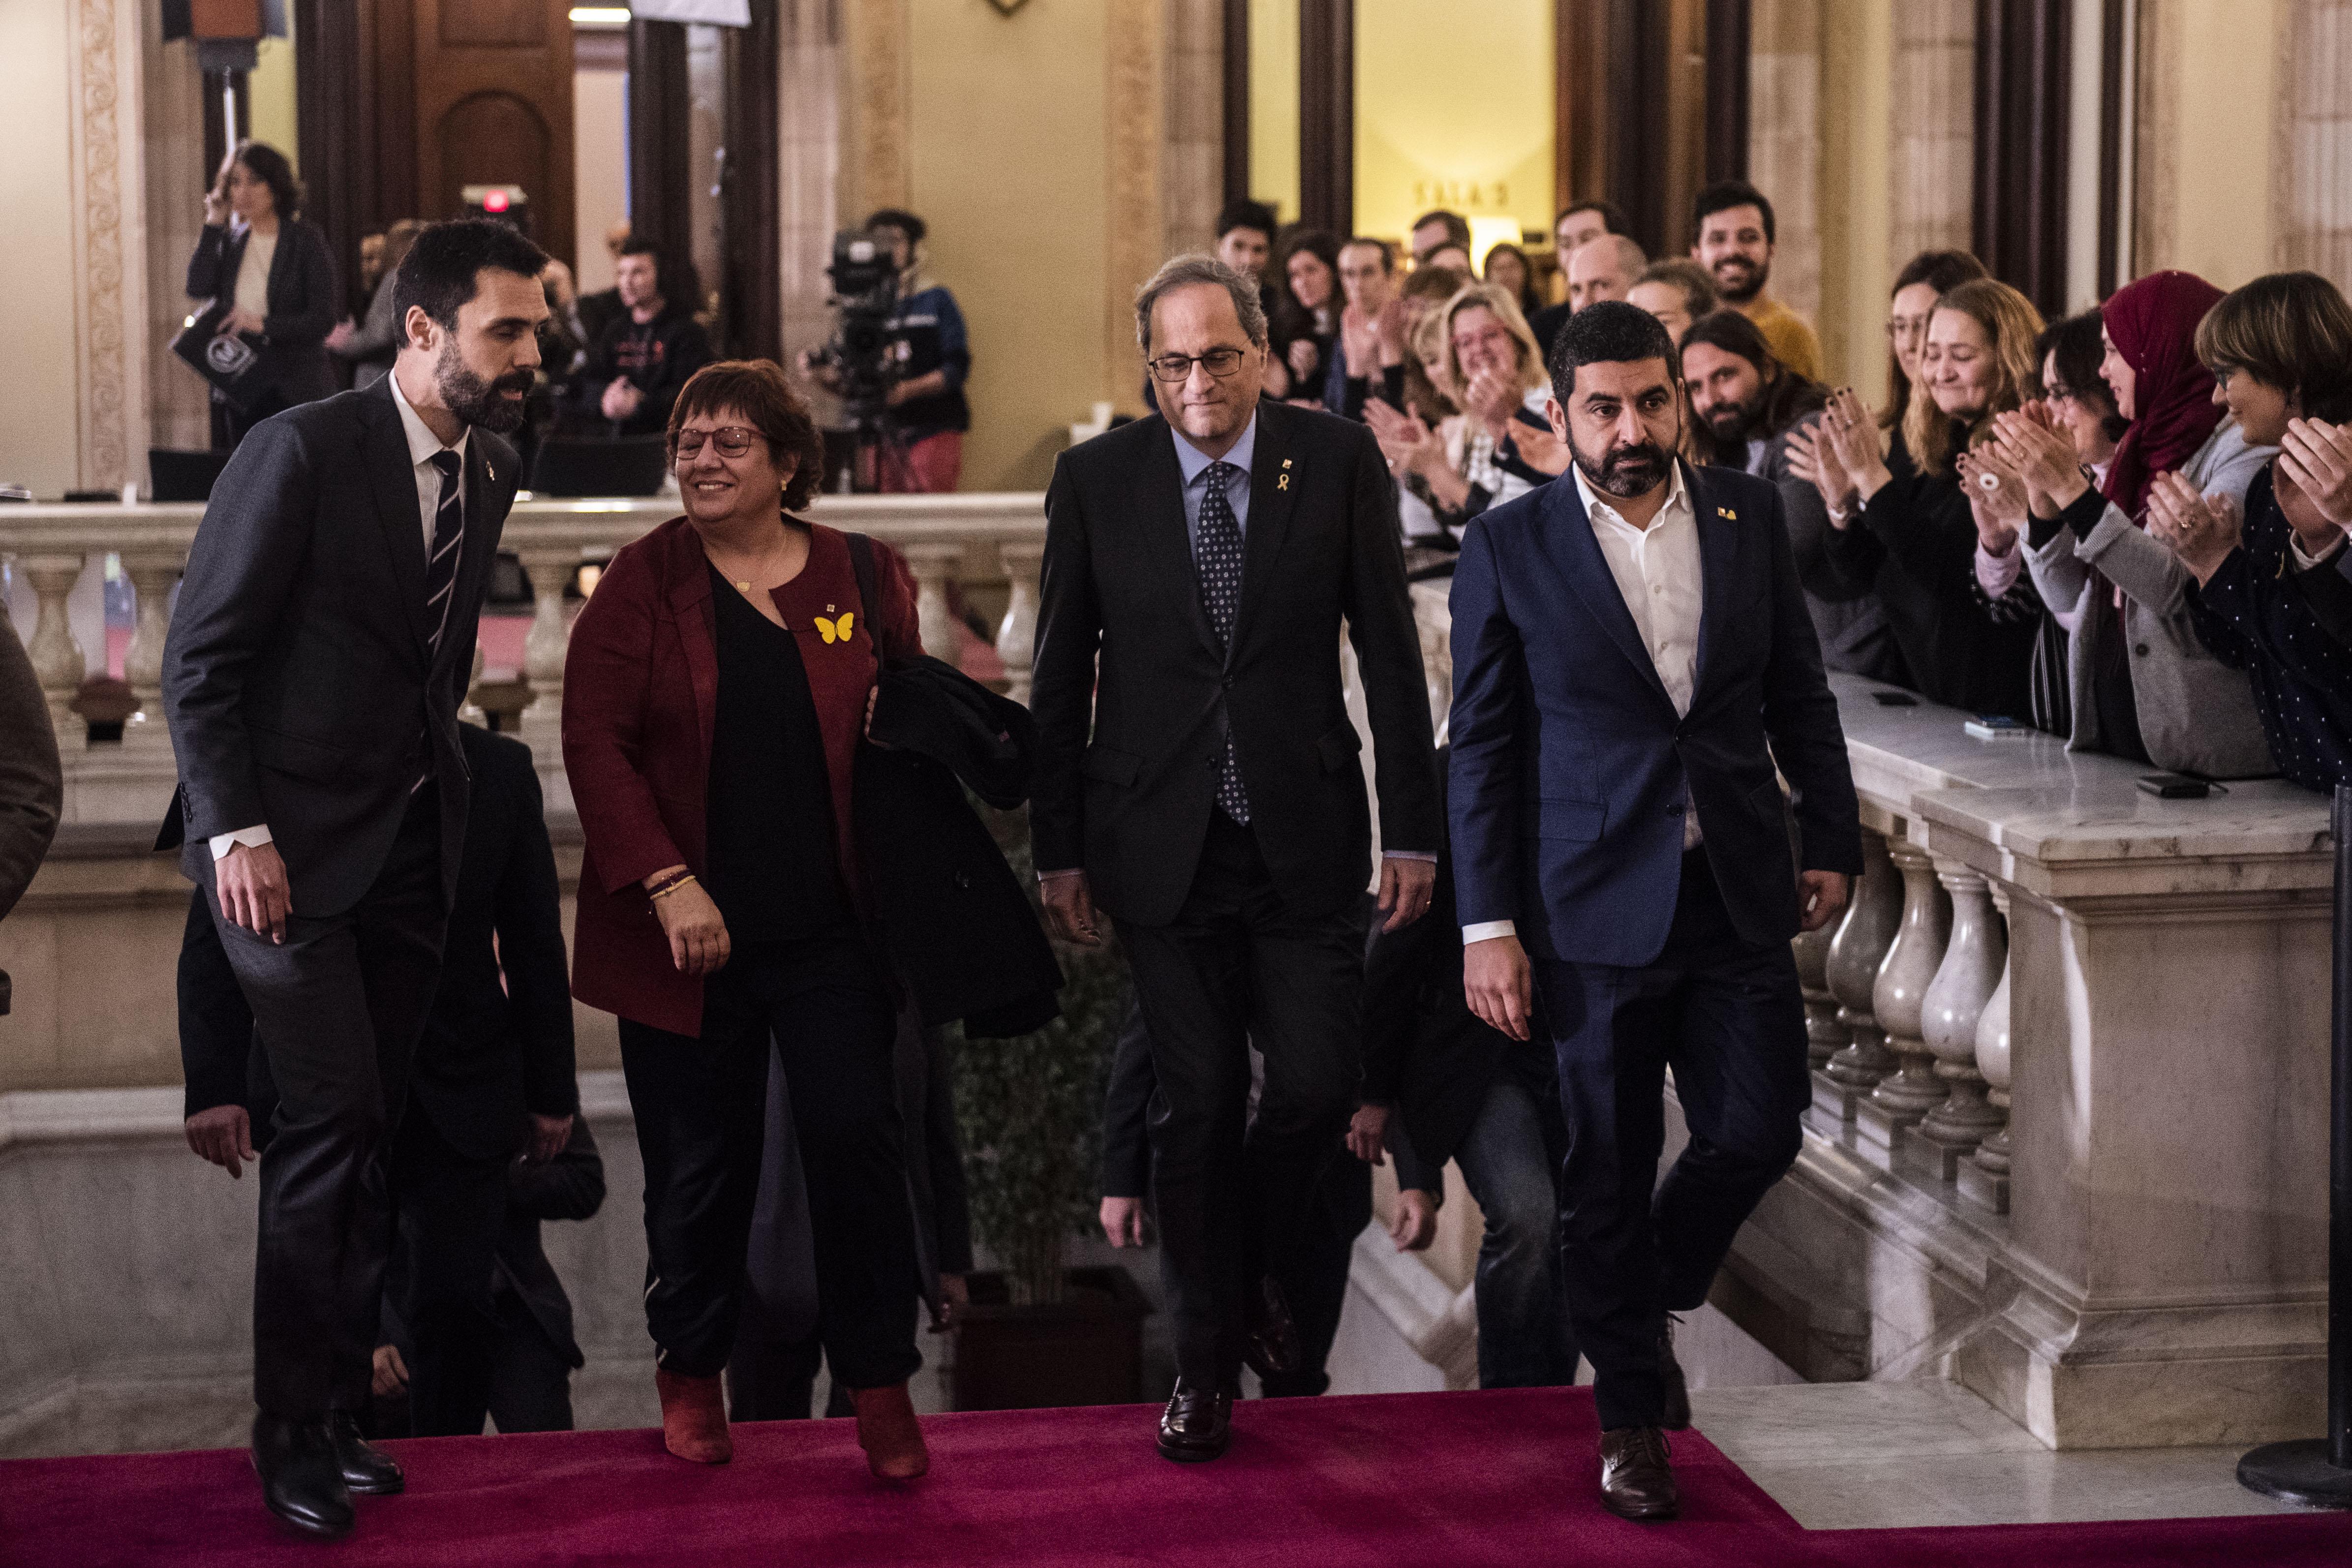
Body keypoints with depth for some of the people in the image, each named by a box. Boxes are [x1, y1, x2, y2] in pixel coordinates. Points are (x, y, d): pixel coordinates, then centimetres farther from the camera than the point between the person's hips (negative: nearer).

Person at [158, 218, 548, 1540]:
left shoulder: (493, 472, 7)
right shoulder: (303, 451, -14)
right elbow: (202, 656, -12)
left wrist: (441, 785, 10)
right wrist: (237, 832, -17)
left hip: (410, 845, 6)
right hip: (287, 842, -6)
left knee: (370, 1127, 7)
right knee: (335, 1112, -11)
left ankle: (338, 1407, 16)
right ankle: (296, 1430, 1)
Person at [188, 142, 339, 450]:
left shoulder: (307, 239, -4)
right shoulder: (232, 241, 10)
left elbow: (324, 318, -9)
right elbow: (198, 289, -6)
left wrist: (264, 326, -20)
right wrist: (214, 225, -4)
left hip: (296, 390, -4)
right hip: (241, 387, 5)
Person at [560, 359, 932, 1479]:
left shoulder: (864, 580, 5)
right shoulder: (642, 583, -1)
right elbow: (596, 742, -6)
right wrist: (668, 883, -16)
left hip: (832, 932, 1)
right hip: (688, 932, -1)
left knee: (855, 1140, -4)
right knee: (698, 1164, 7)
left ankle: (880, 1381, 10)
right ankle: (689, 1371, 27)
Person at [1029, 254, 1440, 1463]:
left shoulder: (1339, 463, -1)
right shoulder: (1095, 481, 0)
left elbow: (1389, 650, 2)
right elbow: (1061, 678, 5)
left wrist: (1413, 828, -1)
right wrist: (1059, 851, 2)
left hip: (1303, 835, 0)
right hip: (1161, 846, 0)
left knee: (1316, 1087, -3)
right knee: (1199, 1103, 3)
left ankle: (1255, 1267, 29)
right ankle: (1207, 1366, 18)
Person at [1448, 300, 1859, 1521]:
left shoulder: (1748, 515, 5)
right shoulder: (1509, 549, -3)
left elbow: (1799, 693, 13)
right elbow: (1482, 747, -2)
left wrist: (1831, 840, 9)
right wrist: (1486, 927, -5)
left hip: (1737, 895, 3)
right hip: (1596, 905, -3)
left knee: (1758, 1131, 0)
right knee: (1606, 1172, 4)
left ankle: (1651, 1298, 29)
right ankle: (1631, 1415, 20)